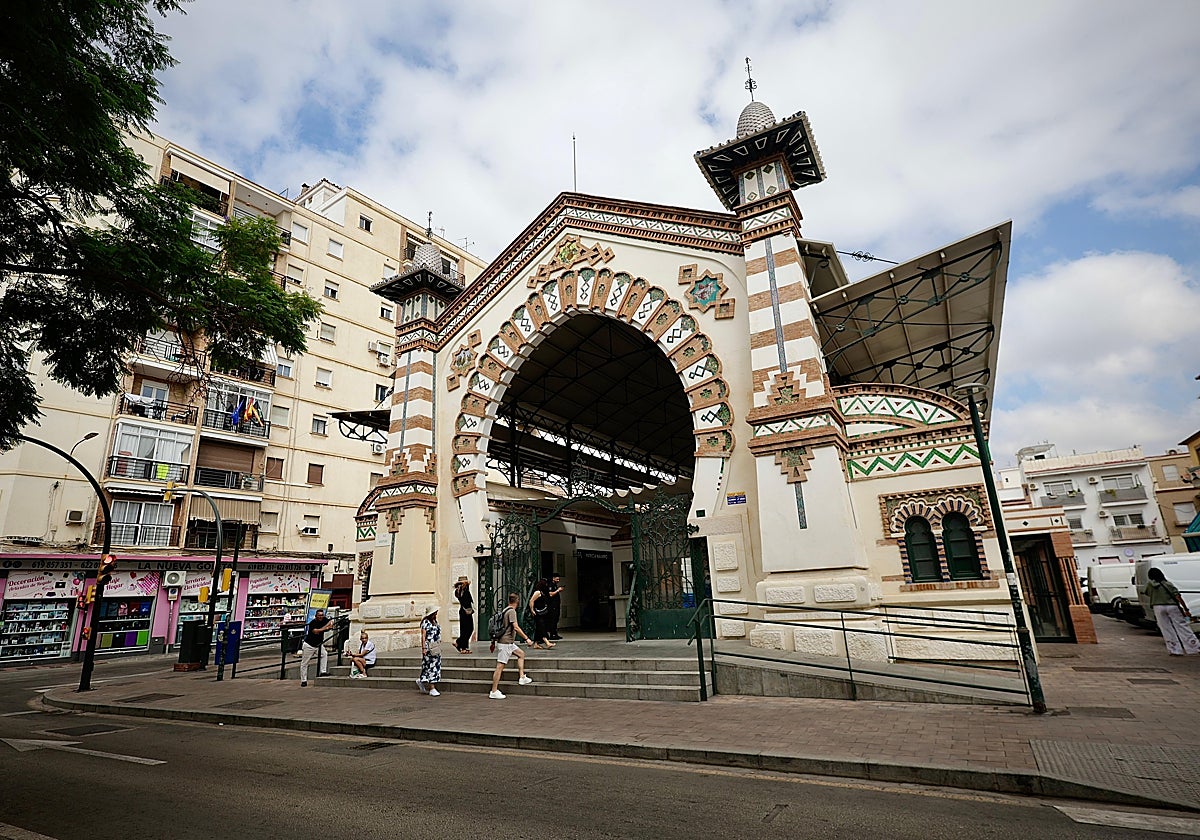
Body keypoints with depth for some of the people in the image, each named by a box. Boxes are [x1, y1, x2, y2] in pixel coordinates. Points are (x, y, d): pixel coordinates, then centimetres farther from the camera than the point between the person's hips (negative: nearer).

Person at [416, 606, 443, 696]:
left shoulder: (435, 622, 14)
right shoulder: (425, 622, -9)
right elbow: (423, 636, -13)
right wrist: (423, 648, -18)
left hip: (436, 648, 8)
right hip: (429, 648, -8)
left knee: (436, 666, 8)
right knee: (431, 666, -5)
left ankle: (421, 681, 25)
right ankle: (432, 689, 0)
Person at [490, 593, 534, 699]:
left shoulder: (505, 610, 13)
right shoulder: (512, 611, -14)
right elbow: (516, 627, -24)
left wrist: (493, 642, 26)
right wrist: (526, 638, -18)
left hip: (508, 642, 10)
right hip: (505, 643, -10)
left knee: (521, 654, 17)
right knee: (500, 666, -5)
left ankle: (522, 678, 16)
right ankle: (494, 692, -1)